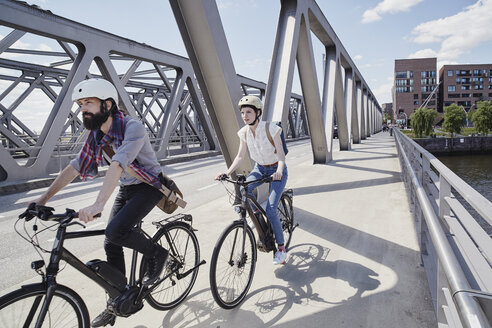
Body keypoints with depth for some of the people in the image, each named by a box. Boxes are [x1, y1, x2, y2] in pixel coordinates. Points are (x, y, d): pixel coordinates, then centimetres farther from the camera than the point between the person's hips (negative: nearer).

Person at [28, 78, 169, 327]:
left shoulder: (132, 128, -26)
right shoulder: (95, 135, -3)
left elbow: (118, 165, -40)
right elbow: (75, 167, 2)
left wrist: (97, 205, -49)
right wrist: (44, 198, -1)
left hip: (149, 186, -7)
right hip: (126, 189, 7)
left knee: (115, 231, -25)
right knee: (111, 245, 4)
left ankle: (157, 253, 2)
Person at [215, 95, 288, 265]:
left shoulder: (271, 129, -23)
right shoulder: (244, 132, -8)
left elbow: (281, 155, -25)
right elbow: (240, 157, -4)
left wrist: (279, 171, -44)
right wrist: (228, 172, -19)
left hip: (276, 170, -5)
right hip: (260, 168, 5)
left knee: (270, 211, -14)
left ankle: (281, 249, 5)